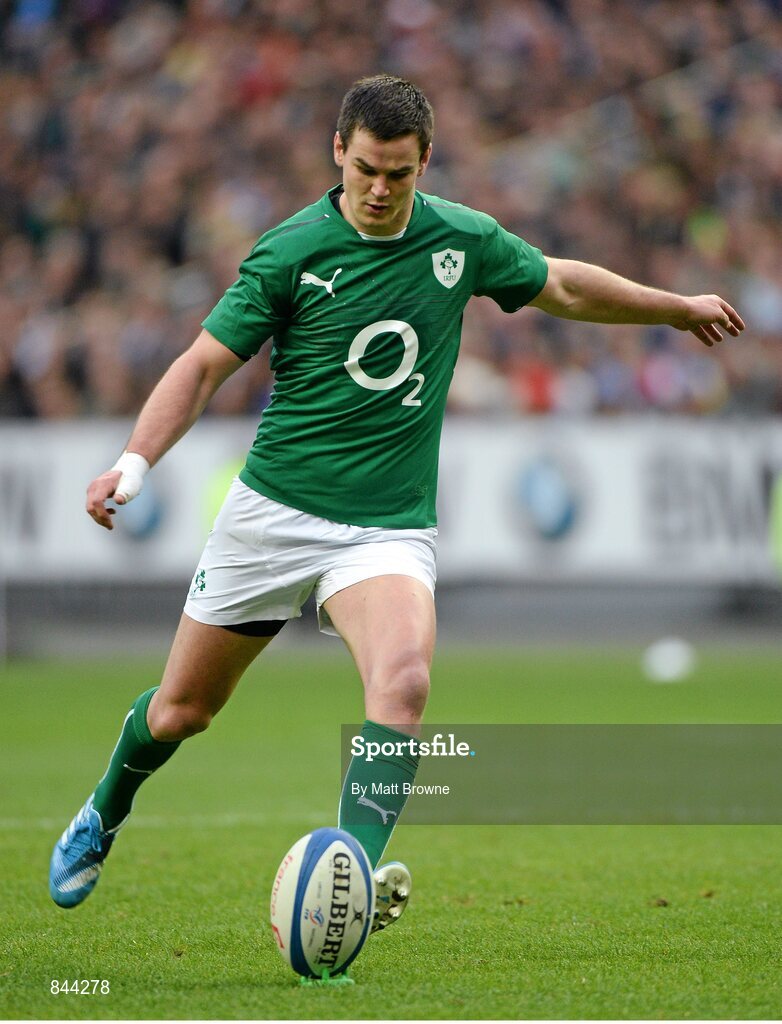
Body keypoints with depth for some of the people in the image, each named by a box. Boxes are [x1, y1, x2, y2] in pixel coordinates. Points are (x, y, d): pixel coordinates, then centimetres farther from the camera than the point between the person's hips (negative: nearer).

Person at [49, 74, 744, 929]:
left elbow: (564, 285, 20)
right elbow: (205, 364, -7)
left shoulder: (462, 239, 1)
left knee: (403, 680, -29)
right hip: (273, 512, -1)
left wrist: (678, 307, 30)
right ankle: (103, 817, 40)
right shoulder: (290, 251, -9)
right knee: (182, 708, 9)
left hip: (390, 528, 1)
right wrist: (135, 459, -23)